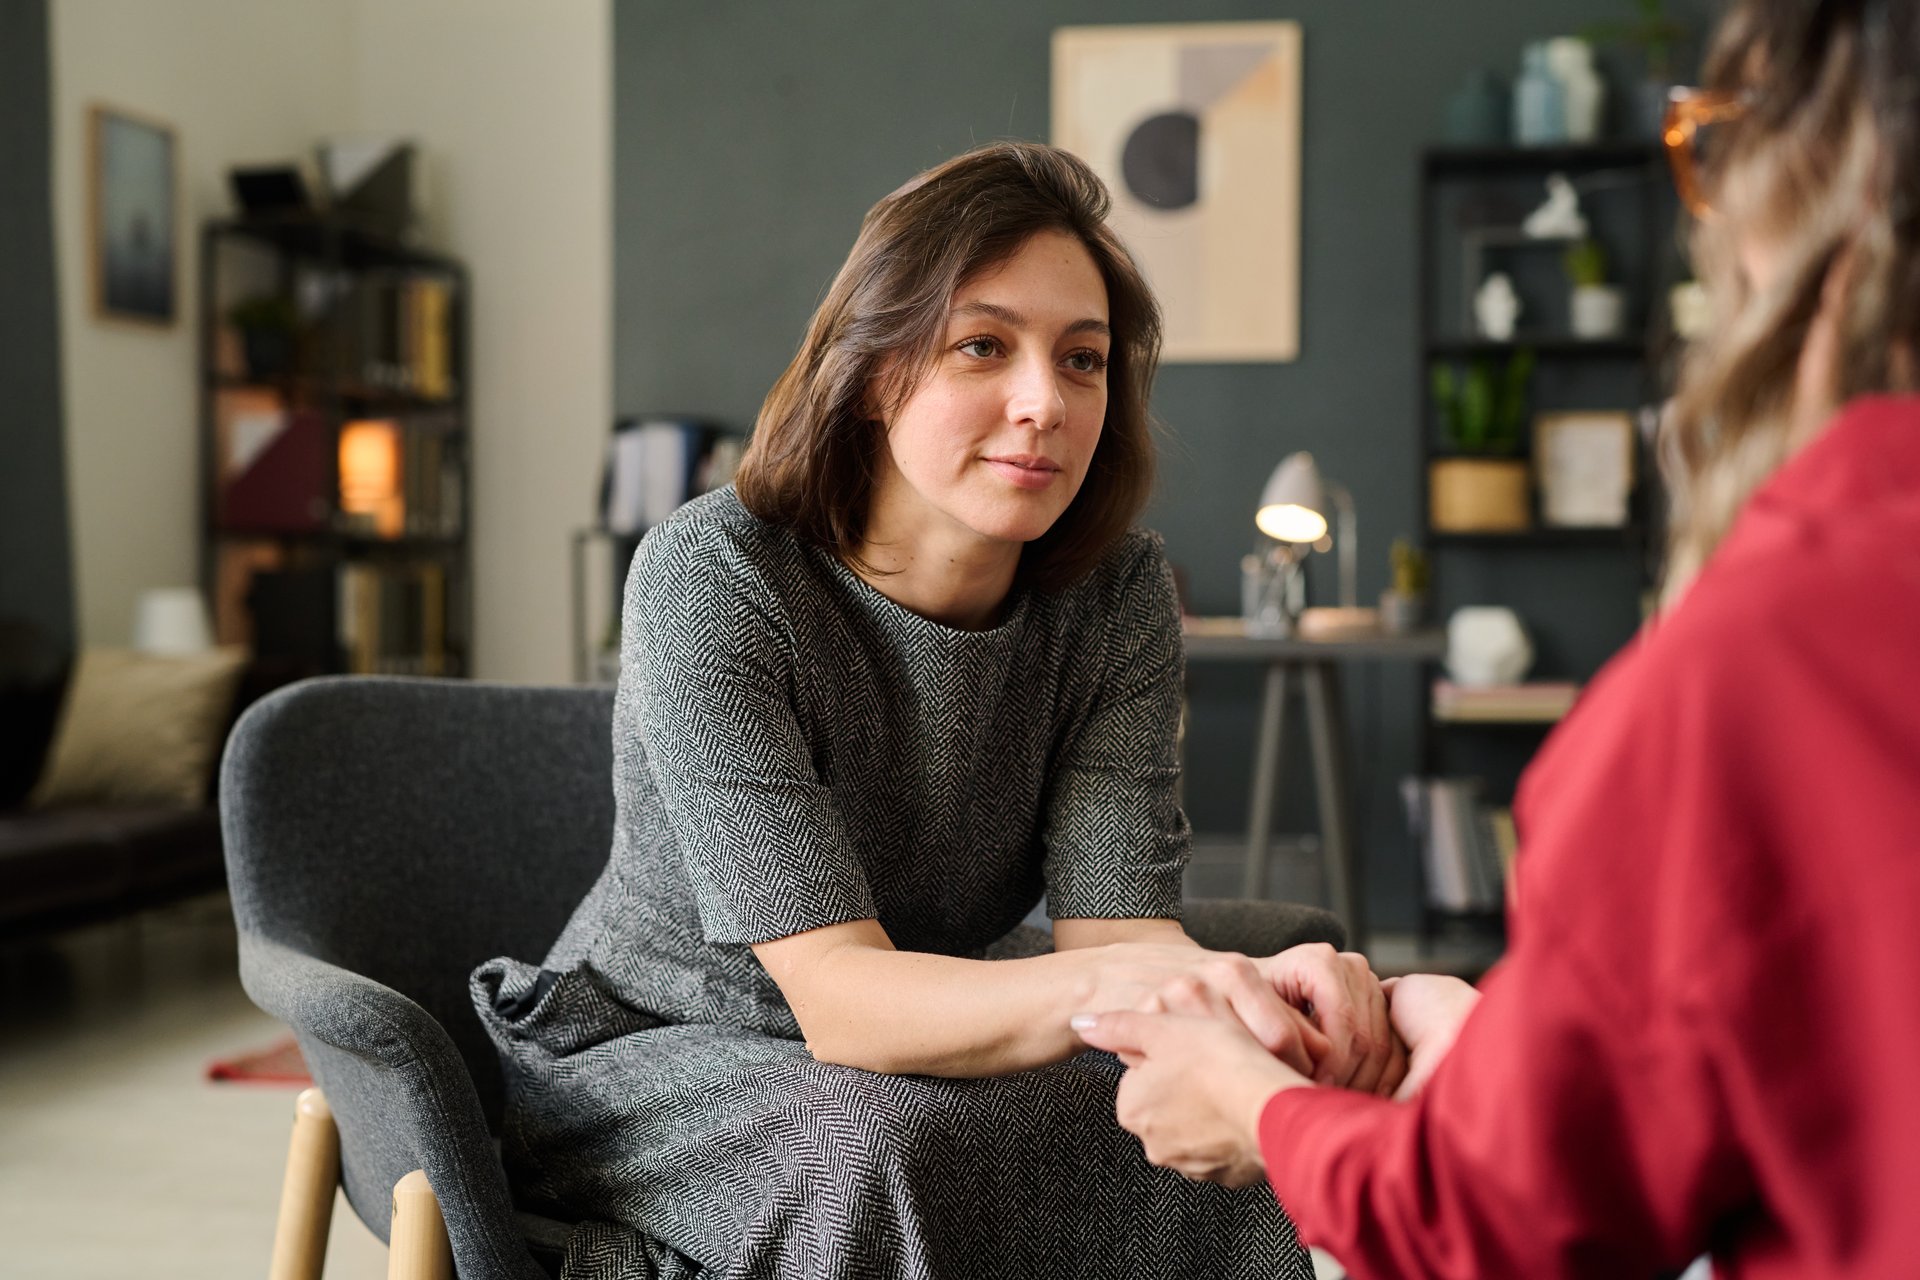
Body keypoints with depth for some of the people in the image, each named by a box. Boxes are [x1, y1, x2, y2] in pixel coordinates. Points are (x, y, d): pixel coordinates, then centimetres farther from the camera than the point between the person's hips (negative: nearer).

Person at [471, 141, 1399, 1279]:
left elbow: (1116, 923, -19)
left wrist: (1260, 991, -43)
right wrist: (1094, 987, -50)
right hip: (654, 1056, -3)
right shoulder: (711, 576, -23)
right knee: (875, 1156, -35)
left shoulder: (1116, 593, -9)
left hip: (926, 1052, 4)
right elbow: (837, 992, -30)